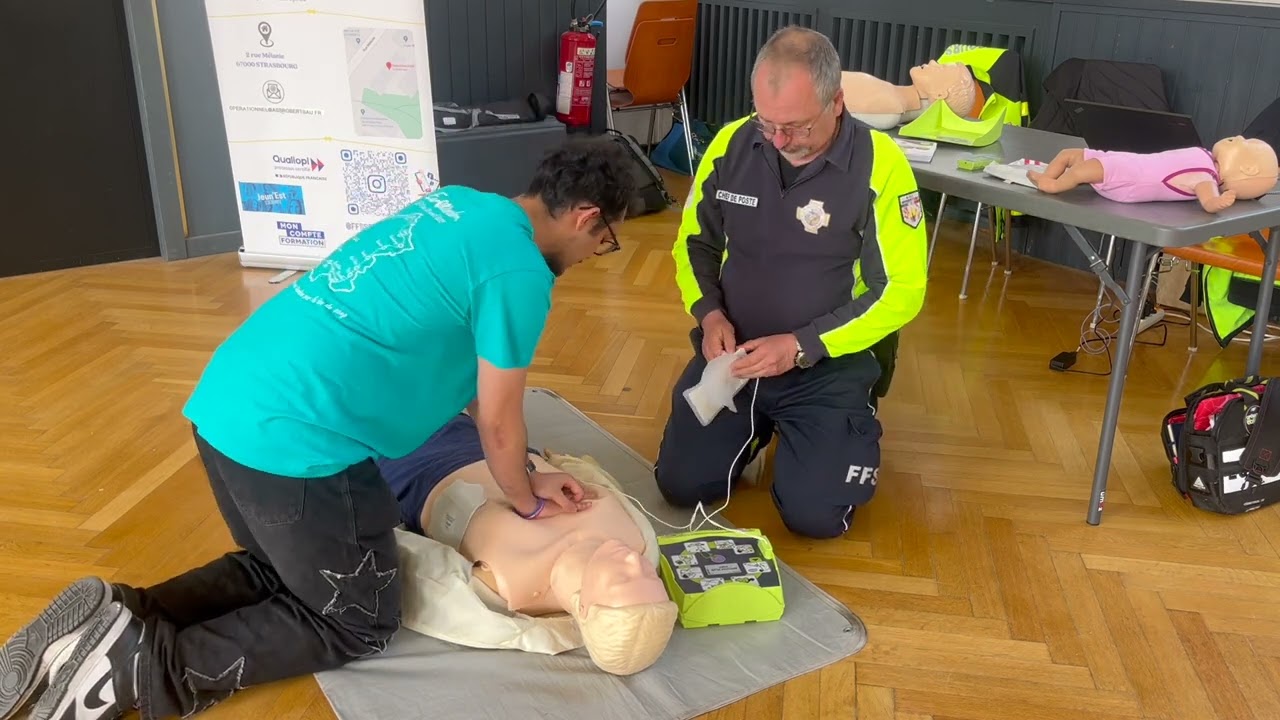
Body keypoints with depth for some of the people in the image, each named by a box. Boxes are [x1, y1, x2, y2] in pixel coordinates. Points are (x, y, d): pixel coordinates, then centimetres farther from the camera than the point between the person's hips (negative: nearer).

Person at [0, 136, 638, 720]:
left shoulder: (460, 207, 17)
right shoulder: (520, 272, -11)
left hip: (227, 403, 9)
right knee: (358, 624, 11)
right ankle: (148, 667, 0)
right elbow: (497, 419, -3)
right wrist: (526, 500, 17)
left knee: (276, 568, 29)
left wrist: (523, 475, 27)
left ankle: (118, 617, 12)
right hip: (294, 442, -9)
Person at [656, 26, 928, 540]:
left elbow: (902, 289, -13)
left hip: (829, 367, -3)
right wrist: (709, 314, -10)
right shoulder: (732, 144, -5)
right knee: (681, 485, -6)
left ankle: (853, 431, 20)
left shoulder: (879, 164, -16)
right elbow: (695, 242, 9)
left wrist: (801, 346, -21)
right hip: (733, 354, 3)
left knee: (815, 514, -13)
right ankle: (759, 426, 25)